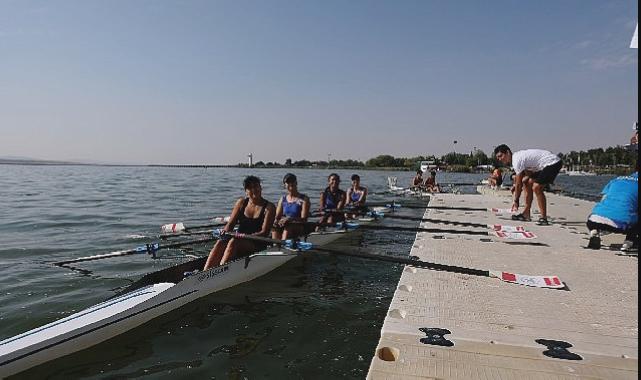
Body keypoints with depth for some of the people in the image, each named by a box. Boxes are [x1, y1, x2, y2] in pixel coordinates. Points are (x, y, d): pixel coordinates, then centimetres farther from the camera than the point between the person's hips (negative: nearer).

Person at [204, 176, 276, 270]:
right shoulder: (241, 203, 11)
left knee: (234, 242, -32)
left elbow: (264, 232, -11)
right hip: (239, 241, 4)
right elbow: (230, 224, 8)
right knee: (220, 243, -26)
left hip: (257, 244, -4)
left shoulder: (269, 207, -3)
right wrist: (225, 232, -15)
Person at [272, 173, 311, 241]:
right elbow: (277, 216, 13)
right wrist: (276, 221, -12)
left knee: (287, 229, -35)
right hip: (284, 225, 4)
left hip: (298, 227, -3)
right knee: (274, 228, -29)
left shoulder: (304, 199, 2)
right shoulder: (283, 199, 16)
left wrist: (290, 219, -24)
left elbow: (304, 219, -8)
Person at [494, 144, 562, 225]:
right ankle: (526, 214, 16)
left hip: (553, 163, -11)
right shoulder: (518, 156, 9)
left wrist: (516, 201, -9)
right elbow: (529, 173, 15)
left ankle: (544, 218, -16)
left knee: (536, 187, -22)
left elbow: (518, 184, -17)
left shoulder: (516, 160, -21)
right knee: (527, 183, 13)